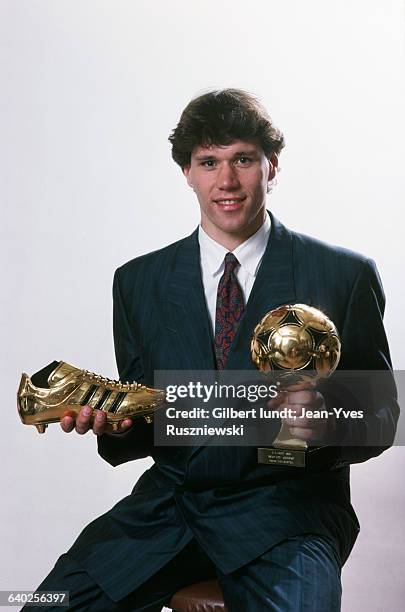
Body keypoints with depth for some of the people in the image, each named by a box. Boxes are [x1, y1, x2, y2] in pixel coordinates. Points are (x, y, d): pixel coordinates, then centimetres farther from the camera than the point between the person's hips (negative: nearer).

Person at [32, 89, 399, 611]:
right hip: (169, 505, 3)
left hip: (287, 509, -2)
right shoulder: (138, 282, 7)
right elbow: (142, 429, 12)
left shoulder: (345, 274, -1)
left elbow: (382, 415, 2)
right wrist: (114, 424, -11)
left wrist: (329, 426, -20)